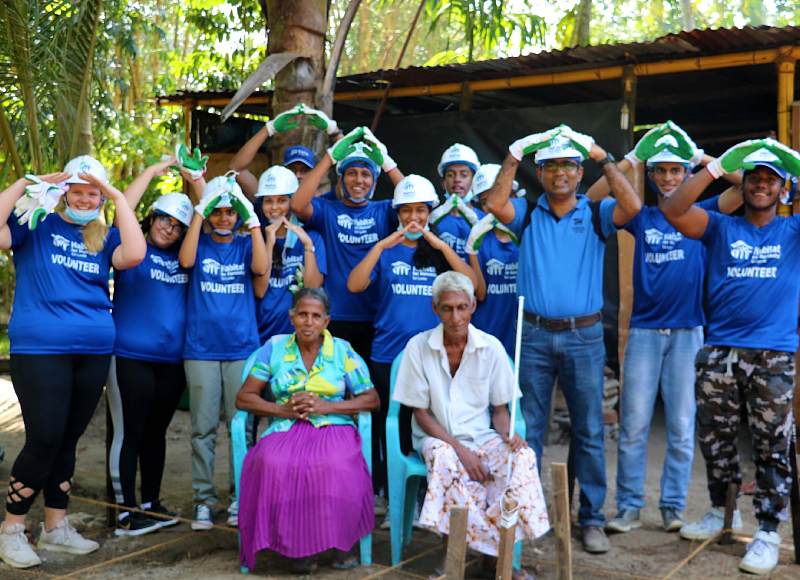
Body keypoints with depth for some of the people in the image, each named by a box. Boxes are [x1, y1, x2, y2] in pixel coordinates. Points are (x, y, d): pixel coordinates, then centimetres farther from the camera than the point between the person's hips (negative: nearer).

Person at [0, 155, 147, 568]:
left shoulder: (104, 238, 10)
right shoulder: (36, 225, 2)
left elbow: (134, 255, -11)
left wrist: (118, 197, -8)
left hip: (94, 352, 4)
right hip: (40, 350, -4)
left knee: (67, 440, 12)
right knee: (45, 440, -7)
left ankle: (56, 527, 25)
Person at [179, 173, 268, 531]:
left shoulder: (244, 245, 9)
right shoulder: (200, 244, 7)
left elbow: (261, 268, -11)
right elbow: (186, 260, -15)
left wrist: (253, 219, -12)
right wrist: (199, 211, -14)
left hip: (241, 348, 1)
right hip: (201, 349, 0)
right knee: (203, 428, 3)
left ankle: (239, 498, 12)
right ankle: (203, 499, 11)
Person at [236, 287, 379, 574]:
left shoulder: (343, 351, 9)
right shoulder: (274, 348, 11)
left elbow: (372, 399, 6)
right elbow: (244, 398, 9)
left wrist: (326, 406, -9)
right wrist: (283, 410, -8)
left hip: (333, 428, -1)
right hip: (285, 431, 1)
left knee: (336, 466, -36)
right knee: (273, 465, -34)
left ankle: (342, 543, -11)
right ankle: (297, 545, -14)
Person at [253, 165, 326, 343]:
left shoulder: (312, 237, 0)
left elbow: (313, 289, -9)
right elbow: (259, 291, -7)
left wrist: (308, 244, -17)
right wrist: (269, 244, -14)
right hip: (263, 334, 1)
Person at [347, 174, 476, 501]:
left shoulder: (441, 251, 9)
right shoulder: (385, 251, 8)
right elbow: (354, 285, -7)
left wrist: (441, 246, -13)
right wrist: (382, 245, -13)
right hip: (388, 356, 0)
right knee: (390, 433, 5)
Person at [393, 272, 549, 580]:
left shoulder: (491, 347, -3)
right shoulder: (418, 347, -8)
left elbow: (500, 410, 5)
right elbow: (421, 414, -5)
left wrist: (508, 436, -19)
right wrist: (460, 449, -17)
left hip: (482, 437, 2)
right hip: (437, 438, -2)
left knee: (523, 455, -28)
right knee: (446, 459, -36)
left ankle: (502, 551, -17)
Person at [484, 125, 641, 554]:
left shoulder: (596, 215, 4)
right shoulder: (528, 214, 7)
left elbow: (633, 206, -14)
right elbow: (495, 204, -11)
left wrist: (603, 157, -13)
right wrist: (514, 155, -11)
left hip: (584, 336, -1)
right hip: (534, 334, 1)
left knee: (589, 431, 5)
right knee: (528, 430, 7)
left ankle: (591, 518, 15)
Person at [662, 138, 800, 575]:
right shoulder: (721, 227, 8)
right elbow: (674, 212, -8)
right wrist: (716, 167, -14)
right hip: (720, 352, 1)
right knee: (715, 441, 11)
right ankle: (722, 511, 29)